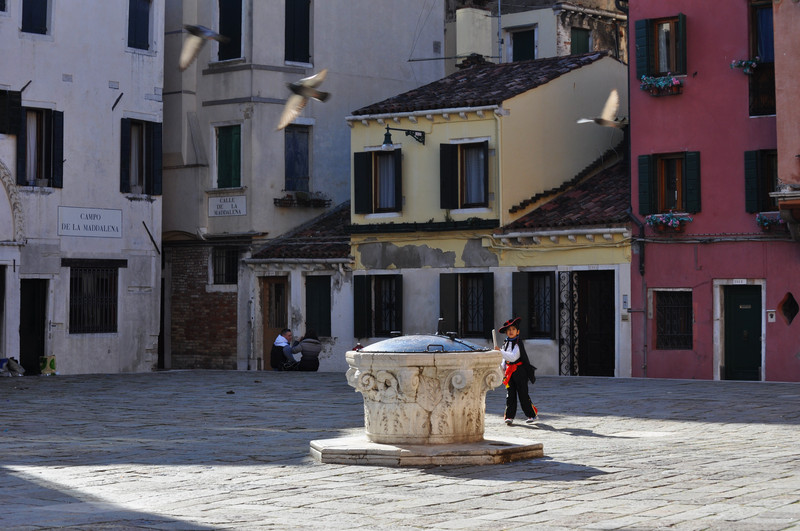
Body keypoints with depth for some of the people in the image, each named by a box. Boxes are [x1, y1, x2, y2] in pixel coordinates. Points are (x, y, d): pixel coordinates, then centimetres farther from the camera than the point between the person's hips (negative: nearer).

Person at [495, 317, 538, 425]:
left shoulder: (518, 343, -10)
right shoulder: (506, 343, 13)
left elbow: (512, 357, -24)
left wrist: (500, 351, -28)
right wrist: (502, 370, 16)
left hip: (519, 372, -6)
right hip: (509, 371, 6)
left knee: (523, 394, -3)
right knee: (510, 395, 2)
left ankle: (532, 415, 9)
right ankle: (509, 416, 2)